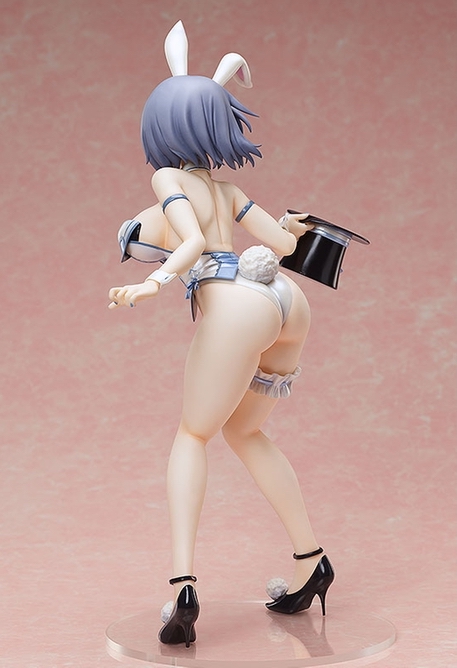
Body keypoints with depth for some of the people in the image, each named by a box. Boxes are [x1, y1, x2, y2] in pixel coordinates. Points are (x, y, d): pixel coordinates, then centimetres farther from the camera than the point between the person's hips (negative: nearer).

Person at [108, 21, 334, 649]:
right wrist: (289, 227, 45)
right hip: (288, 301, 7)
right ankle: (310, 560, 21)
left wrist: (153, 284, -22)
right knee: (244, 432, 24)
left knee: (193, 437, 7)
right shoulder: (228, 188, 25)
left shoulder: (167, 178, 9)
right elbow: (283, 241, 23)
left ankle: (184, 585, -8)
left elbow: (194, 242, -7)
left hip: (236, 305, -6)